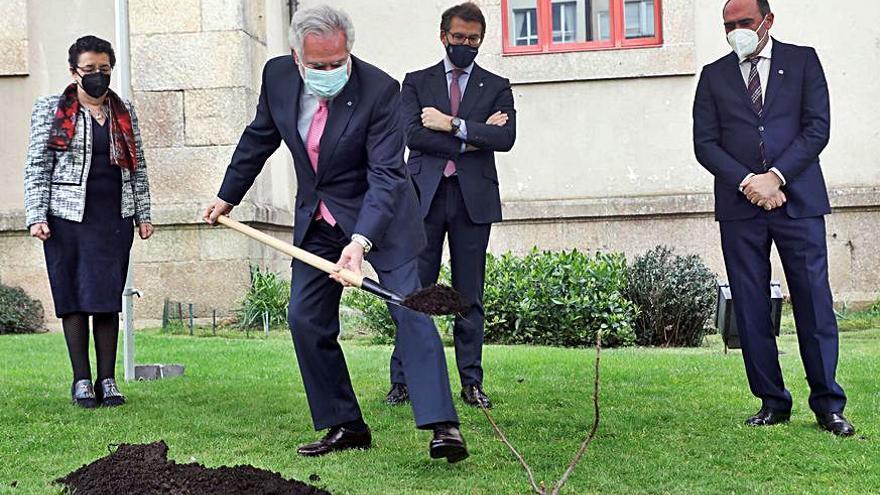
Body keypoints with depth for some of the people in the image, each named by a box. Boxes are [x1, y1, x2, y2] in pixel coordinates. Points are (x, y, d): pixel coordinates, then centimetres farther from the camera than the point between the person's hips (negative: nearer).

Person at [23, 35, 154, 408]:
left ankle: (108, 381, 6)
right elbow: (37, 166, 1)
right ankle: (82, 381, 7)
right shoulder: (50, 110, 5)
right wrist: (37, 217, -7)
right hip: (68, 218, -2)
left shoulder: (124, 112, 14)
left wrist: (143, 214, 10)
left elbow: (138, 167, 16)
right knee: (74, 297, 0)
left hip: (115, 218, 2)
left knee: (108, 299, 1)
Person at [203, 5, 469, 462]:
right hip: (317, 220, 5)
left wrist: (360, 242, -38)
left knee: (411, 311, -15)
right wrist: (228, 196, 18)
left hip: (379, 215, -5)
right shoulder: (278, 75, -9)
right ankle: (345, 425, 14)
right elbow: (259, 137, 9)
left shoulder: (380, 89, -24)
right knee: (305, 320, 3)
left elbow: (386, 175, -26)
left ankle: (442, 425, -16)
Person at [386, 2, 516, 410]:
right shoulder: (416, 83, 13)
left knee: (470, 296, 4)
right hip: (425, 197, 0)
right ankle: (402, 380, 4)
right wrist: (471, 139, -6)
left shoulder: (496, 88, 13)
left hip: (474, 199, 1)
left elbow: (506, 137, -4)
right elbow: (412, 135, -4)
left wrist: (453, 125, -9)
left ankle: (471, 383, 10)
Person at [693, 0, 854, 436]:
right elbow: (704, 143, 5)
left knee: (814, 301, -3)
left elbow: (817, 127, 1)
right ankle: (771, 401, 11)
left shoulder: (802, 60, 10)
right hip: (739, 204, 2)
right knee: (751, 309, 1)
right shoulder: (714, 75, 13)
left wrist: (776, 177, -11)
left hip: (798, 199, -1)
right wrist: (748, 182, -9)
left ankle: (828, 404, 5)